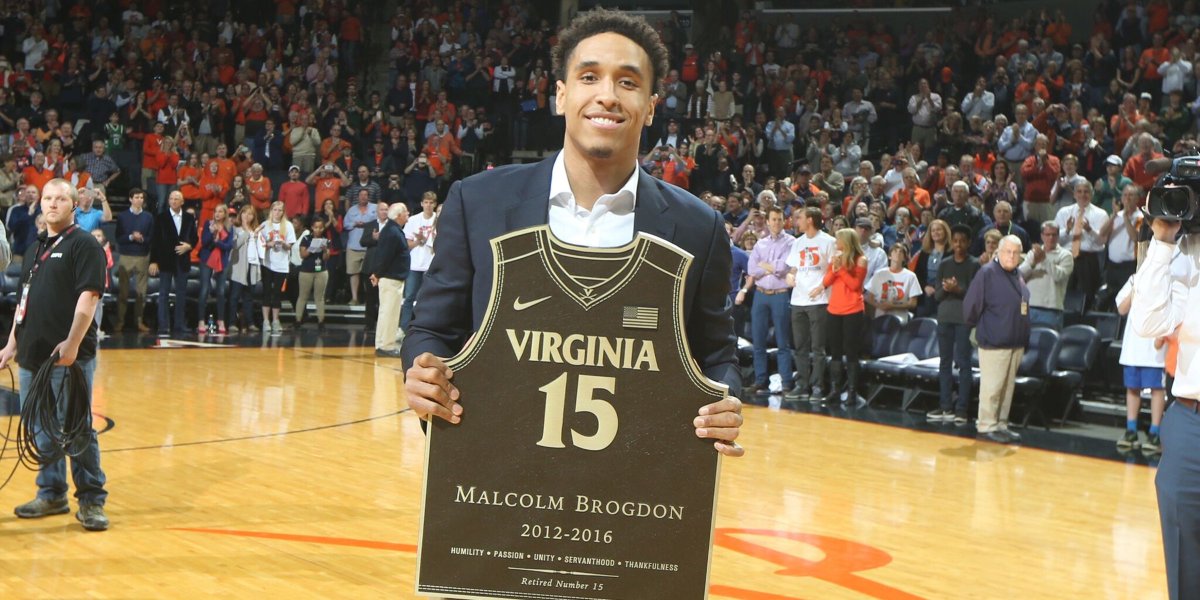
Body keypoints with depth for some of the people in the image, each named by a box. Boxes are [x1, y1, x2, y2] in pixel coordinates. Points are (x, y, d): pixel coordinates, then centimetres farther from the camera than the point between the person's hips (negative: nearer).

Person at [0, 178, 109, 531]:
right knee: (41, 430, 13)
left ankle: (92, 500, 3)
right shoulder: (37, 248, 19)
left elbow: (88, 296, -15)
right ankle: (52, 494, 24)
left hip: (69, 356, -8)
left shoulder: (83, 245, -6)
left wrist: (72, 343, -24)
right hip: (32, 356, 8)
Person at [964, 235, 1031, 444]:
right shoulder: (987, 273, -11)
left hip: (1016, 343, 8)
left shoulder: (1018, 276, 13)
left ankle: (1001, 425, 20)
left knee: (1008, 387, 12)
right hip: (994, 342, -8)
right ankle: (986, 426, 2)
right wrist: (978, 325, 0)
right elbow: (971, 304, -12)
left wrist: (1024, 338, 15)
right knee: (992, 387, -5)